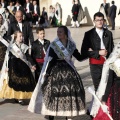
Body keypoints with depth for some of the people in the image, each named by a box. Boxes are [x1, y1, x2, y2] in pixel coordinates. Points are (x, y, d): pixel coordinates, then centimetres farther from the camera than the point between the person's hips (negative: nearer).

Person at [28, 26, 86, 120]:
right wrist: (46, 73, -10)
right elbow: (50, 60, -6)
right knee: (53, 92, -4)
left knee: (70, 92, 1)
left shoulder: (71, 45, 6)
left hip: (69, 71, 3)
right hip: (55, 71, -3)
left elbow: (79, 57, 9)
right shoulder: (54, 45, -3)